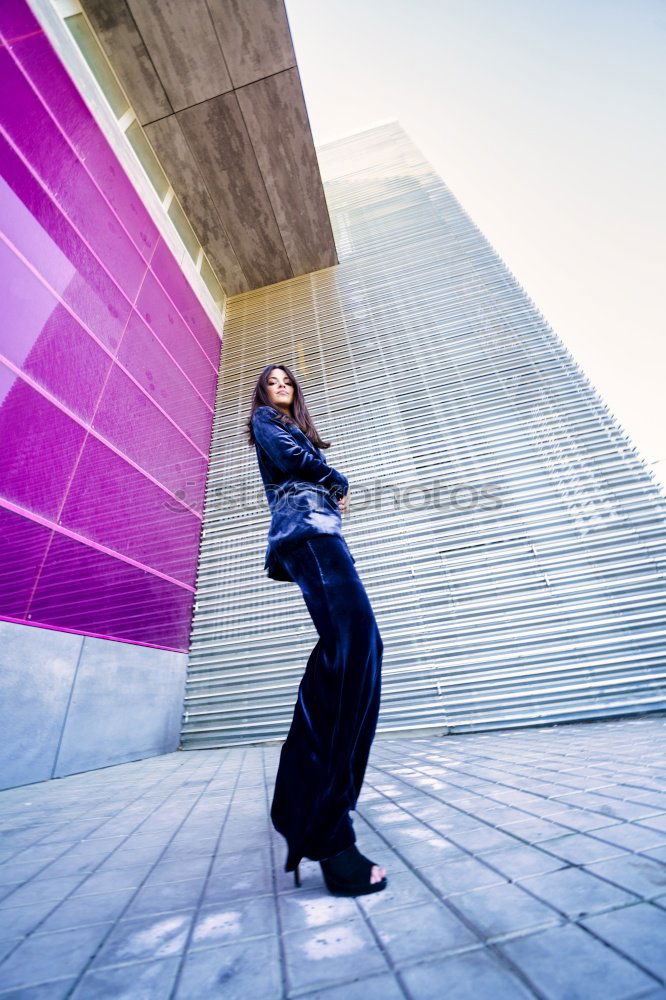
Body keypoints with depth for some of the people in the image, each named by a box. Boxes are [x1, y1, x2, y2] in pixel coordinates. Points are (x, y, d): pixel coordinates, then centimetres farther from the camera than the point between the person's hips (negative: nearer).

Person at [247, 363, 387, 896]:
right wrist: (339, 482, 6)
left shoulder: (301, 431, 39)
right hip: (304, 525, -9)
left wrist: (334, 490, 7)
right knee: (357, 639, -27)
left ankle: (299, 799, 12)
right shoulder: (265, 420, 16)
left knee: (343, 647, -1)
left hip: (319, 528, 9)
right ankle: (329, 833, -27)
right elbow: (289, 456, -5)